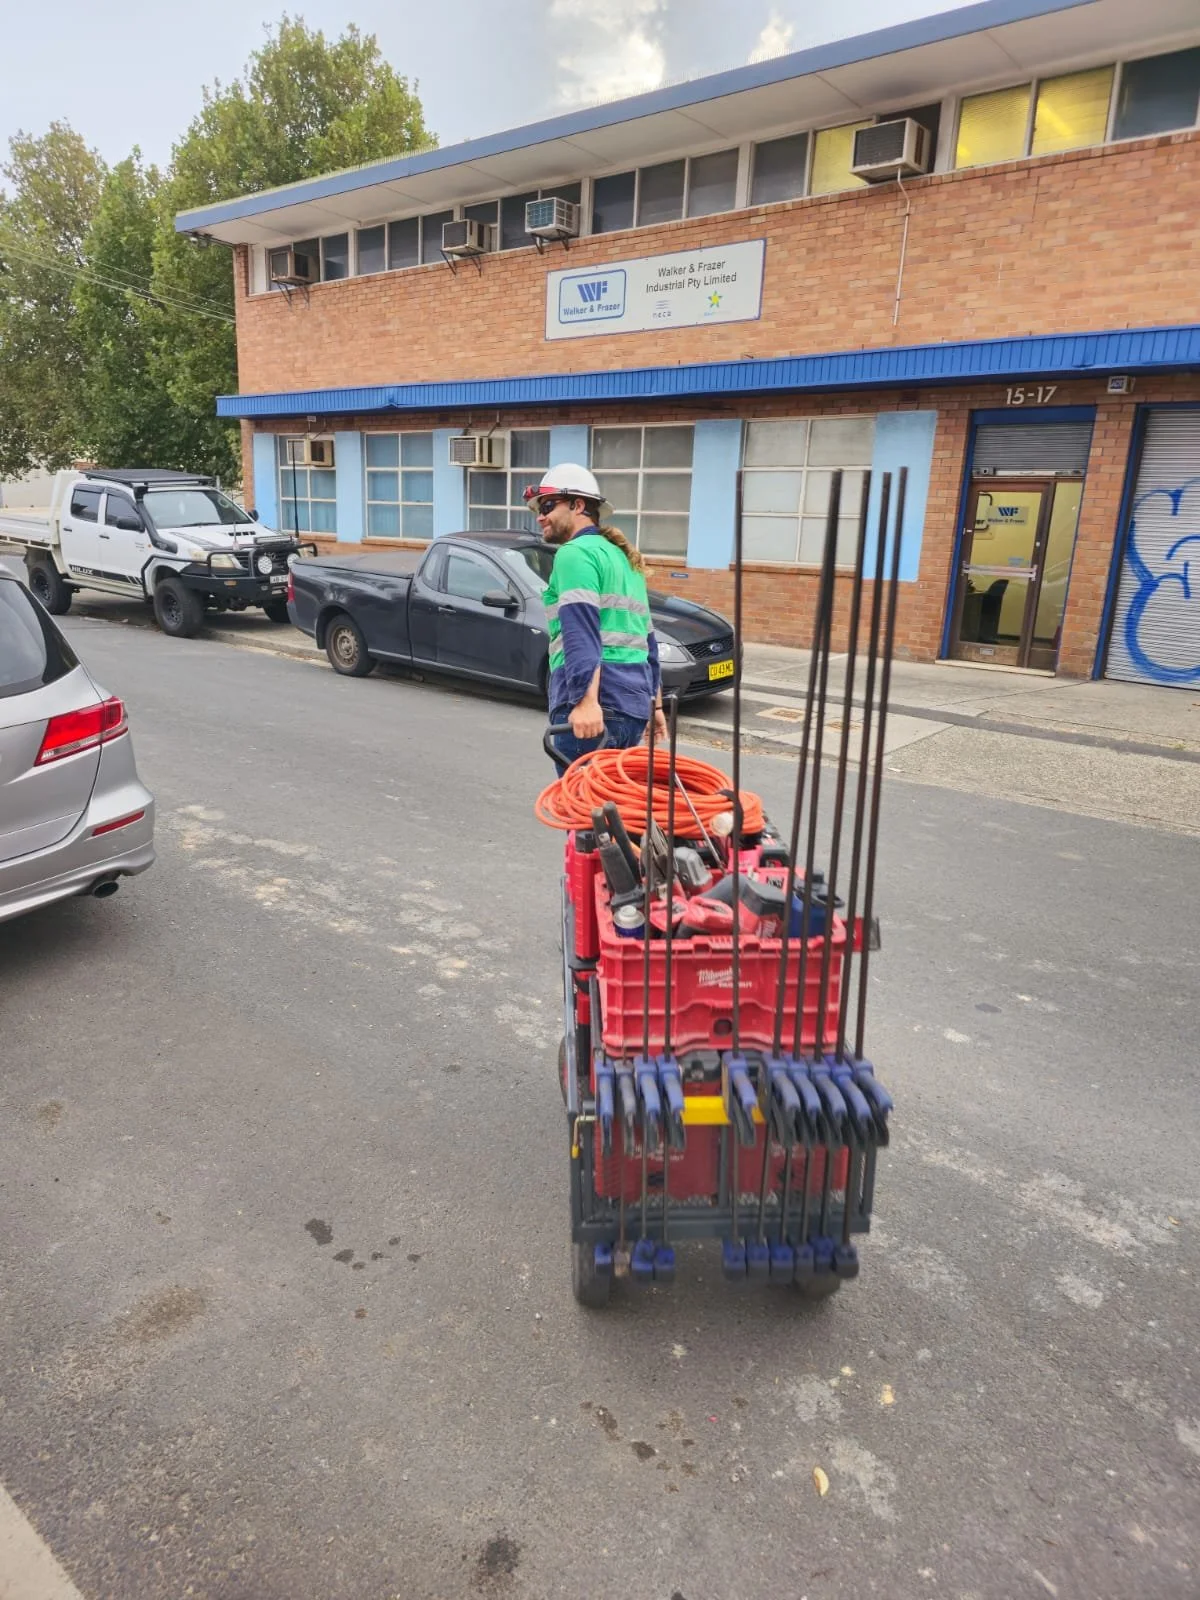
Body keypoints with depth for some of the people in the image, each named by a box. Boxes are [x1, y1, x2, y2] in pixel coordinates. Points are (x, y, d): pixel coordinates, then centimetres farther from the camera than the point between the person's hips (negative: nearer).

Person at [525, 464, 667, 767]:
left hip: (594, 707, -9)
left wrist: (586, 701, -29)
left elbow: (582, 634, -19)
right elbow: (648, 640, 27)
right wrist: (655, 704, 31)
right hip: (634, 706, 9)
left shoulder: (576, 552, -4)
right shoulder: (623, 558, 24)